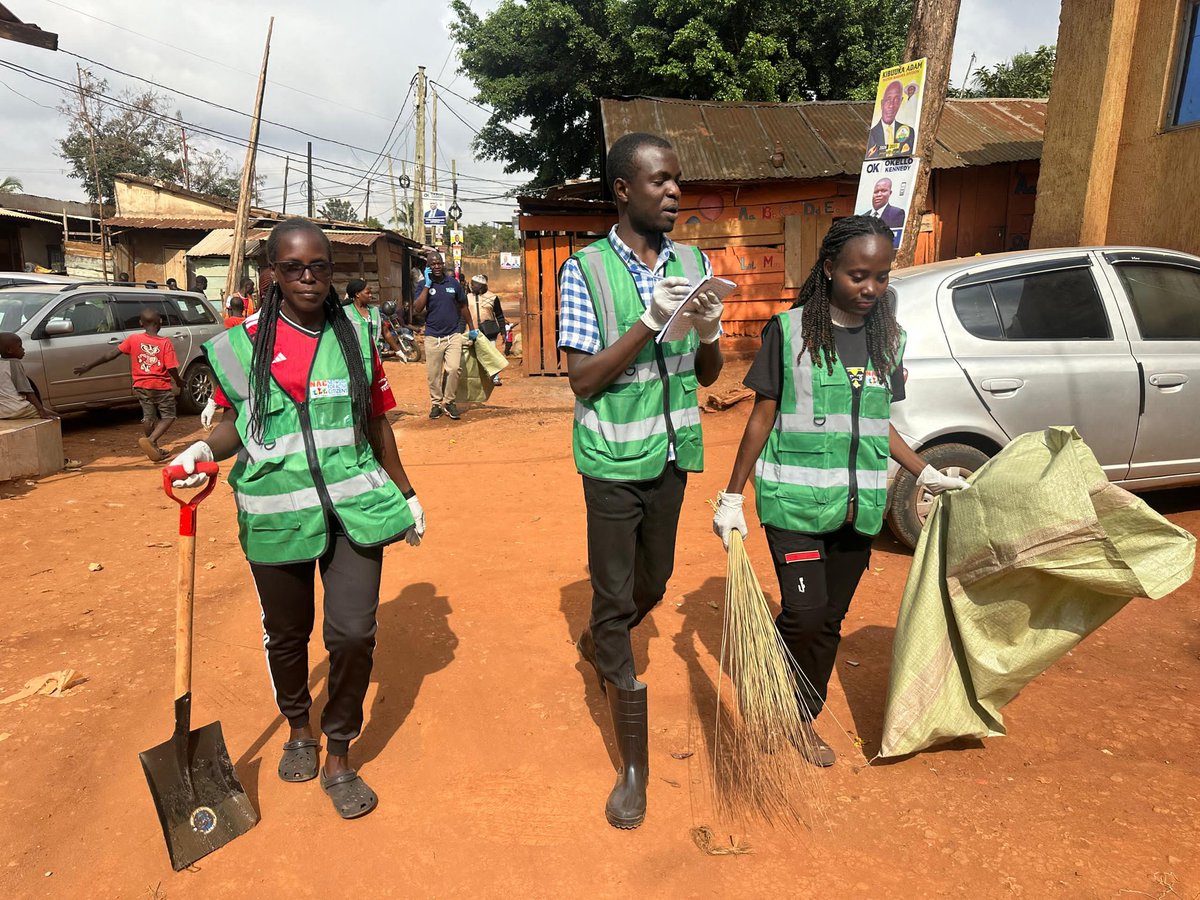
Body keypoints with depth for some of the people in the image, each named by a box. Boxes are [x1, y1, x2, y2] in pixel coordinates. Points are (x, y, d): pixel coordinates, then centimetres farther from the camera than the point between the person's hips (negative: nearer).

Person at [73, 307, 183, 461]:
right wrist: (179, 381, 5)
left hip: (141, 386, 4)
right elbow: (172, 368, -15)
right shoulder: (165, 342, -11)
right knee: (168, 416, 6)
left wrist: (87, 366, 5)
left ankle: (154, 449, 17)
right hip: (161, 386, -3)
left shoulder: (133, 339, -3)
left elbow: (110, 355, -2)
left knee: (149, 417, 15)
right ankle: (151, 440, -18)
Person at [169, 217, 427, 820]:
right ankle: (298, 728, 45)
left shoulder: (356, 336, 3)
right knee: (286, 635, 15)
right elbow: (237, 421, 10)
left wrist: (406, 493, 12)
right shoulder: (244, 342, 0)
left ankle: (339, 758, 19)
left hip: (354, 506, 0)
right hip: (276, 514, 0)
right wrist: (205, 448, -12)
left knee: (354, 633, -5)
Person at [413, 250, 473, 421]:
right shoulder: (424, 285, 0)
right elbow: (417, 310, -13)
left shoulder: (453, 282, 4)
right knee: (433, 374, 5)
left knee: (453, 369, -13)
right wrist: (427, 285, -14)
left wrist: (471, 328, 18)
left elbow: (463, 306, 15)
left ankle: (449, 402, 4)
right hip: (433, 336, 0)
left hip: (453, 334, 0)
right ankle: (436, 403, 21)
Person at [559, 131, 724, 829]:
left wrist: (708, 333, -15)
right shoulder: (586, 269, -9)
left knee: (653, 583, 20)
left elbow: (709, 375, 7)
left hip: (673, 453, 5)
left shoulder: (695, 263, 4)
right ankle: (635, 766, 14)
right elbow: (583, 379, -13)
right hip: (613, 458, -5)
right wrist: (649, 322, -24)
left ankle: (597, 643, 53)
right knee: (614, 598, 1)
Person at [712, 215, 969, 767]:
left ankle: (804, 718, 32)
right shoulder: (790, 330, -6)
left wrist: (926, 474, 13)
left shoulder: (888, 338, 7)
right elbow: (763, 418, -3)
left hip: (858, 504, 5)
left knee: (830, 619, 12)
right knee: (803, 615, -9)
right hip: (794, 499, -4)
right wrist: (732, 497, -3)